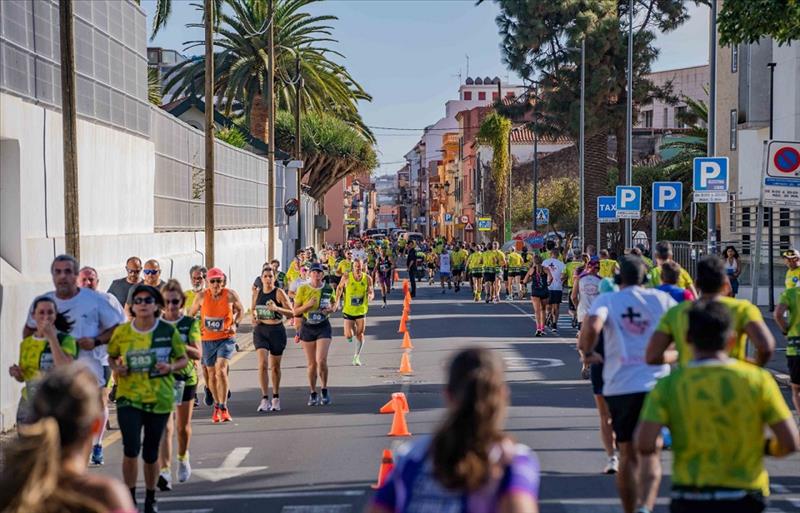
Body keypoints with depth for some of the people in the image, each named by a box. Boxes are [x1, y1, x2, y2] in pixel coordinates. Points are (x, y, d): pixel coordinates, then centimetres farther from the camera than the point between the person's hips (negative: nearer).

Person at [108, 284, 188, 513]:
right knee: (131, 449, -13)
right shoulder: (122, 332, -3)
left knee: (151, 453, 10)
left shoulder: (168, 331, -5)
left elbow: (183, 359, 4)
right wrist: (117, 367, -8)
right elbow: (111, 356, 14)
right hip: (129, 398, 0)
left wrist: (171, 367, -17)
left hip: (159, 399, 0)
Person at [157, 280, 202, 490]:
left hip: (186, 378, 1)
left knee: (183, 426, 16)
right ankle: (164, 472, -22)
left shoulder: (190, 323, -2)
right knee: (166, 426, -16)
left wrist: (178, 344, -27)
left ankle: (183, 458, 44)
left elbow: (198, 354, -11)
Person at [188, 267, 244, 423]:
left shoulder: (230, 295, -9)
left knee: (221, 370, -20)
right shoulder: (202, 297, -6)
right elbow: (191, 314, 9)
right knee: (212, 373, 12)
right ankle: (216, 405, 32)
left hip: (226, 338, -2)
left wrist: (235, 324, -6)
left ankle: (223, 408, -14)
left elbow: (240, 310, 9)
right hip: (207, 339, 3)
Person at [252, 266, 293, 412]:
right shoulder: (257, 294, 5)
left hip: (277, 331, -2)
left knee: (275, 366, 10)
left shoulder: (279, 293, -6)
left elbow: (291, 313, -10)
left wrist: (277, 308, -25)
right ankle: (265, 399, -12)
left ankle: (276, 398, 27)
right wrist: (254, 317, 1)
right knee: (262, 364, -14)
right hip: (261, 330, 2)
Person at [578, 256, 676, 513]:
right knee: (650, 453, -4)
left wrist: (587, 352, -1)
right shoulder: (661, 299, 7)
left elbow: (592, 326, -18)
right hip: (655, 385, 0)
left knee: (627, 455, 14)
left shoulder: (606, 300, 1)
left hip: (619, 386, 0)